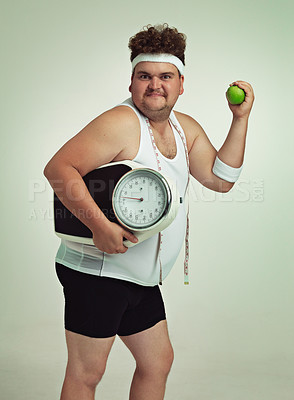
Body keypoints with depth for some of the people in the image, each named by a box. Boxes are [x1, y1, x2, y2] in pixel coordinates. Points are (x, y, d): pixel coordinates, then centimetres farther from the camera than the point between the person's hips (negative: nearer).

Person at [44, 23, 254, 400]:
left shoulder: (186, 129, 10)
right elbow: (58, 168, -23)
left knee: (157, 361, 18)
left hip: (141, 279, 9)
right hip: (97, 269, -8)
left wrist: (240, 119, 2)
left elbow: (220, 179, 8)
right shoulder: (120, 123, -17)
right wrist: (99, 225, -31)